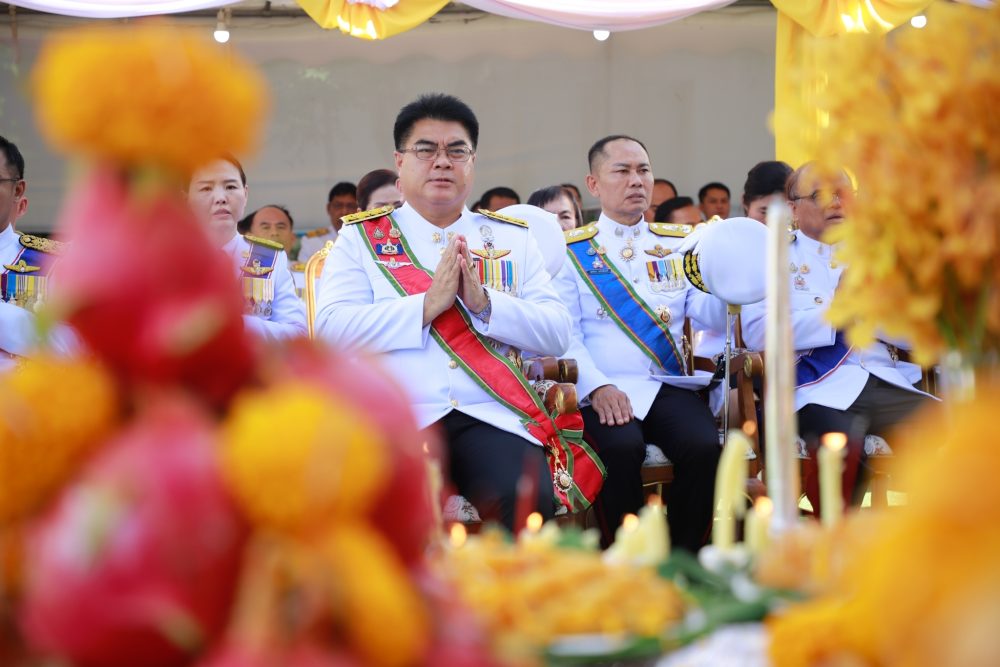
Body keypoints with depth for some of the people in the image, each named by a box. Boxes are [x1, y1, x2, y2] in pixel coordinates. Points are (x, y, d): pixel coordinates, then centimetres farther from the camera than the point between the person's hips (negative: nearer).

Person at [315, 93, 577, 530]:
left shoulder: (512, 238, 19)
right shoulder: (361, 237, 13)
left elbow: (557, 334, 9)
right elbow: (329, 329, -2)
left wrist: (484, 302, -7)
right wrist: (427, 304, -10)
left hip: (492, 416, 2)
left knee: (529, 500, -28)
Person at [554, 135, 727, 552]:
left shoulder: (680, 243, 17)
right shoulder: (572, 250, 8)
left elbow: (711, 315, 3)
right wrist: (597, 386, -17)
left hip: (670, 387, 3)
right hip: (606, 391, -3)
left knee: (703, 446, -27)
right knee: (621, 448, -33)